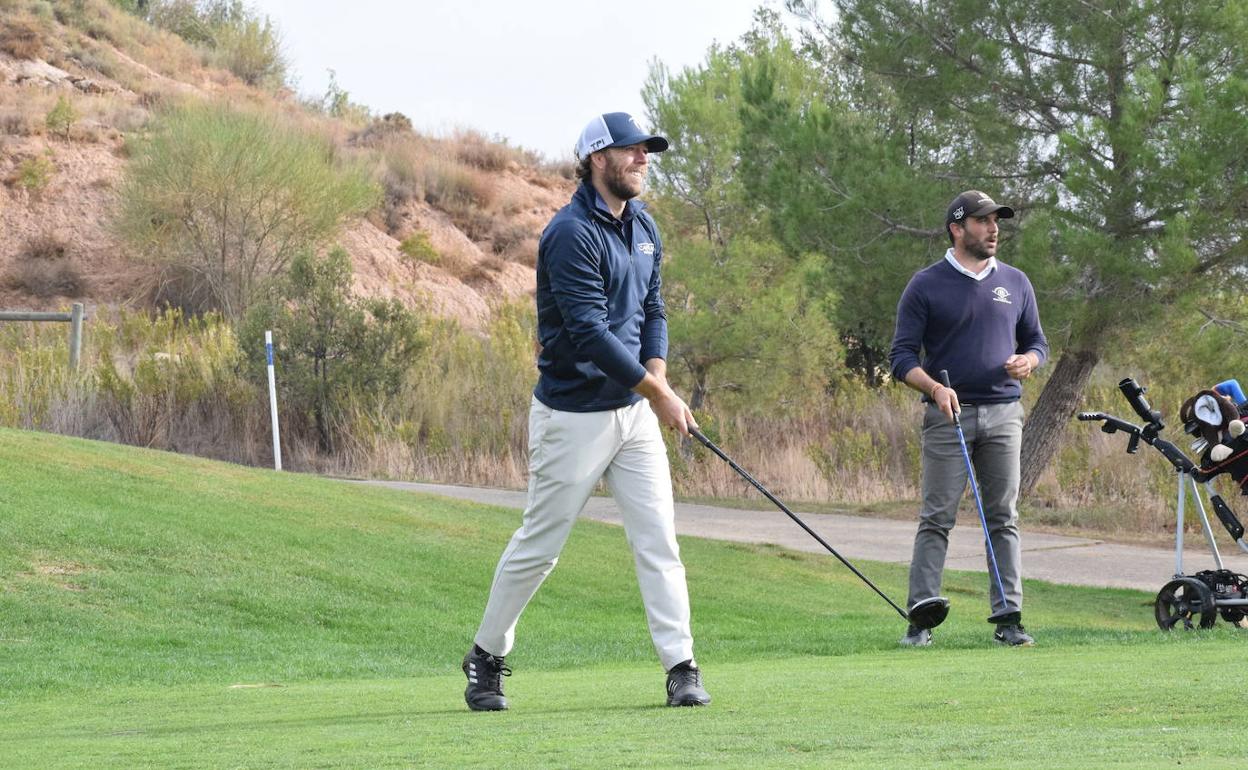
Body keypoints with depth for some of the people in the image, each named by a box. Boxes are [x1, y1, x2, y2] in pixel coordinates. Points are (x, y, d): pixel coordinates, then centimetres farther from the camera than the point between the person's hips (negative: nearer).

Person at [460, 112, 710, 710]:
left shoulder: (643, 228, 10)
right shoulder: (571, 234, -17)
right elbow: (589, 331, -22)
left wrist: (657, 378, -5)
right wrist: (657, 392, -20)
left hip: (634, 410, 7)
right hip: (575, 414, -7)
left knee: (658, 538, -1)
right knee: (539, 544, 3)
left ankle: (681, 668, -1)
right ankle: (486, 656, 20)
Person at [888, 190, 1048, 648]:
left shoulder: (1015, 283, 12)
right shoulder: (925, 286, 1)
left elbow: (1037, 342, 20)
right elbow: (902, 356, -1)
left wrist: (1027, 361, -4)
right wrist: (934, 388, -18)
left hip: (1003, 413, 3)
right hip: (948, 414, -3)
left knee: (1004, 519, 2)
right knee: (936, 519, -5)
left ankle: (1008, 618, 3)